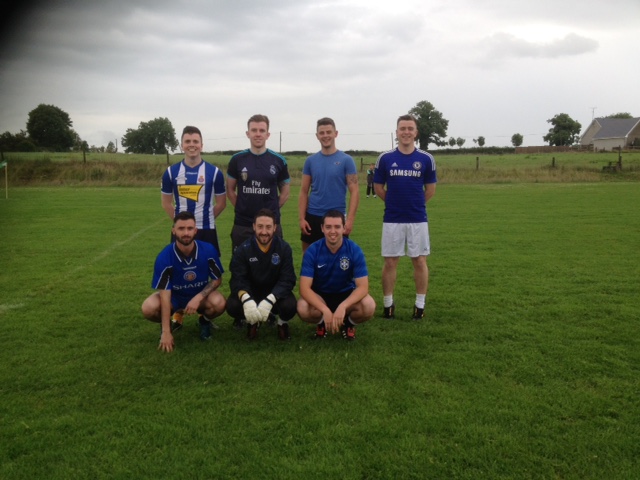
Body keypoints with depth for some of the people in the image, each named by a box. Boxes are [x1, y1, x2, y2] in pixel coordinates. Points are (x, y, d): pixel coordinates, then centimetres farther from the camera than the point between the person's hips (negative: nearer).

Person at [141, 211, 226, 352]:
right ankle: (174, 319, 7)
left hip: (200, 295, 0)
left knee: (219, 304, -32)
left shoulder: (208, 250, -22)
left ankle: (204, 321, 5)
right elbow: (164, 292, -26)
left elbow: (217, 279, -8)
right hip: (174, 296, 0)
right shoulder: (164, 257, -26)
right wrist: (166, 332, -30)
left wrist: (198, 297, -27)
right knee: (149, 308, -29)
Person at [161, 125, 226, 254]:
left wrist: (206, 218, 4)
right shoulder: (171, 172, 1)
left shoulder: (214, 172, -2)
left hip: (206, 230, -1)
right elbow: (166, 203, 9)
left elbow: (221, 203, 6)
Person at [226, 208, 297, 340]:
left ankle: (282, 322, 7)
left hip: (276, 293, -1)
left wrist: (270, 300, -38)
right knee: (232, 306, -29)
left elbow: (288, 280, -20)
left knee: (289, 306, -33)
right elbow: (238, 279, -19)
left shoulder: (284, 248, -15)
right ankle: (252, 322, 8)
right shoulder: (243, 249, -13)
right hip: (251, 292, 1)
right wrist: (246, 299, -42)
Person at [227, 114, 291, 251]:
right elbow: (230, 190, 9)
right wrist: (242, 208, 3)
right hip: (242, 224, 0)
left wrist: (272, 210, 2)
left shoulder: (279, 161, 1)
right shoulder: (237, 159, 1)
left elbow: (285, 192, 9)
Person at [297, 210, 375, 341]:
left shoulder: (355, 250, -18)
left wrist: (342, 306, -40)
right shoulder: (312, 251, -19)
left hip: (346, 295, 0)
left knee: (369, 306, -30)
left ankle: (349, 324, 5)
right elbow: (305, 287, -24)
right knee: (303, 309, -33)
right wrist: (325, 310, -40)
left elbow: (363, 286, -22)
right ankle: (321, 324, 4)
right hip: (320, 296, 0)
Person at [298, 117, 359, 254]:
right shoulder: (310, 161, 6)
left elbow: (354, 191, -6)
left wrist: (350, 219, -15)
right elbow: (304, 192, 7)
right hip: (313, 216, 3)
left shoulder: (346, 160, -3)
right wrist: (301, 218, -2)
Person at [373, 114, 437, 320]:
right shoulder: (385, 158, 0)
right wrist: (395, 202, 7)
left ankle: (420, 304, 16)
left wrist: (414, 203, 10)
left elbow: (430, 189, 9)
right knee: (390, 262, 4)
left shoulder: (426, 159, 0)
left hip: (418, 219, 0)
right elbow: (378, 187, 7)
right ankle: (388, 304, 17)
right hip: (392, 219, 0)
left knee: (420, 261, 4)